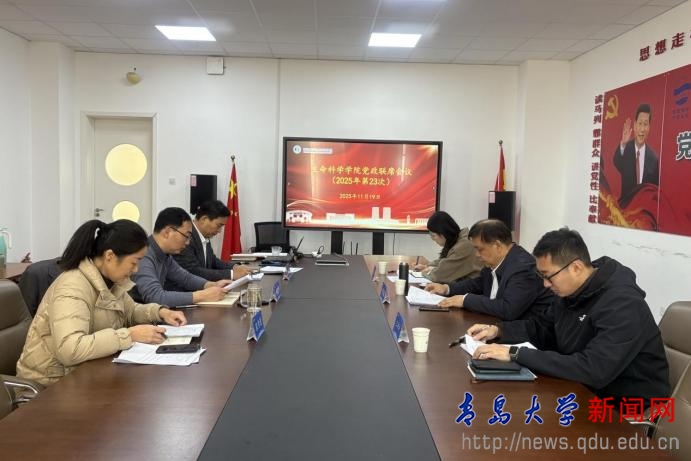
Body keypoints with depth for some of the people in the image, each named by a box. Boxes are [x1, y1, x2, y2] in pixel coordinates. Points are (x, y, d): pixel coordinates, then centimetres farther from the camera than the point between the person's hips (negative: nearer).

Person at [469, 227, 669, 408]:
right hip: (587, 389, 8)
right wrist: (498, 330, -2)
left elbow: (593, 370, -36)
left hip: (627, 406, -7)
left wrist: (516, 354, -34)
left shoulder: (622, 304, -28)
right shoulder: (571, 289, -1)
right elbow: (543, 327, 15)